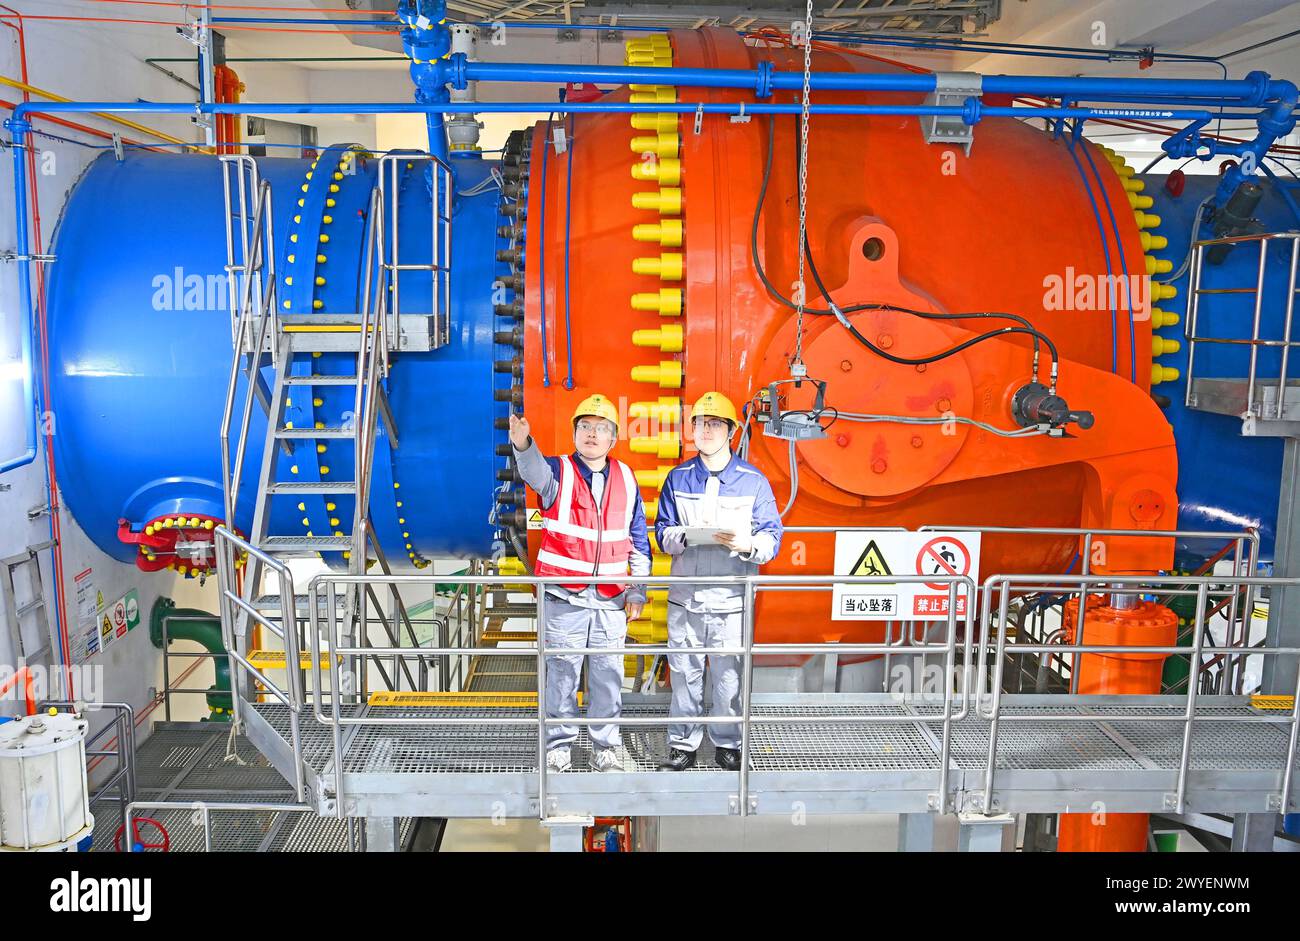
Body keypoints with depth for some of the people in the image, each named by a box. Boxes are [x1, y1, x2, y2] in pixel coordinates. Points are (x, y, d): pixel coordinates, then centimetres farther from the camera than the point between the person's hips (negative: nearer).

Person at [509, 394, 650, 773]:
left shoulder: (625, 479, 7)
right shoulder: (559, 472, -3)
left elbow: (638, 540, 12)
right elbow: (535, 471, -29)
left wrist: (637, 591, 9)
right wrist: (522, 443, -52)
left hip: (610, 600, 2)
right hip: (564, 598, -2)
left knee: (607, 677, 9)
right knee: (561, 674, 5)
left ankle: (606, 748, 23)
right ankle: (559, 747, 20)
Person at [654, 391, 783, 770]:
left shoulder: (753, 480, 0)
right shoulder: (678, 478, 7)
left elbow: (772, 537, 0)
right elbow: (663, 531, 7)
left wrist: (748, 545, -21)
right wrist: (685, 536, -15)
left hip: (732, 598, -1)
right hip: (685, 596, 2)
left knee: (729, 676, 5)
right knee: (684, 673, 7)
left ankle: (727, 743, 24)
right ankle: (683, 743, 23)